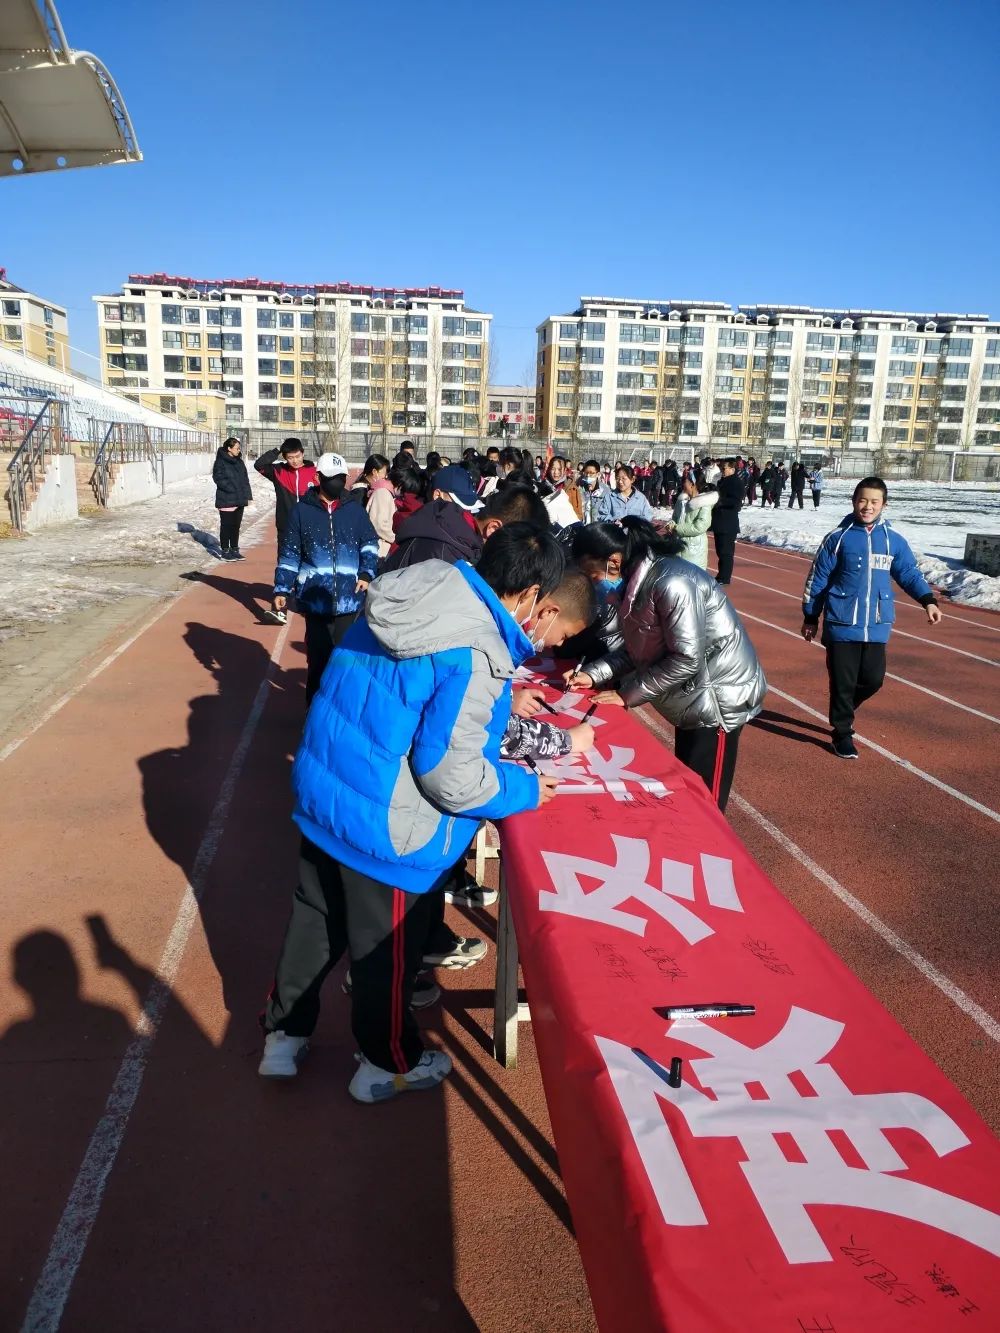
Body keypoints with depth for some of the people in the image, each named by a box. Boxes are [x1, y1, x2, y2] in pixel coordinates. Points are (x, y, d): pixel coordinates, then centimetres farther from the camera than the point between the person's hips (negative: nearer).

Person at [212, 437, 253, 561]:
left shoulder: (239, 462, 12)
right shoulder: (220, 462, -9)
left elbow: (245, 479, 13)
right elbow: (219, 479, -14)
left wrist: (247, 495, 5)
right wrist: (232, 489, -18)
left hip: (239, 500, 7)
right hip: (226, 500, -6)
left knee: (236, 526, 12)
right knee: (226, 526, 0)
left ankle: (234, 550, 20)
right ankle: (225, 551, 8)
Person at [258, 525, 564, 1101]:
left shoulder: (405, 603, -2)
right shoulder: (477, 658, -26)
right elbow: (450, 777, -24)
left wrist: (495, 701, 20)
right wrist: (524, 789, -6)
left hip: (323, 794, 8)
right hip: (384, 829, -7)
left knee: (315, 922, 25)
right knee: (387, 951, 16)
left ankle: (284, 1035, 45)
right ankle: (388, 1065, 40)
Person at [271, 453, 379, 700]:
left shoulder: (355, 511, 6)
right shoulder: (302, 511, 2)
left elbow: (370, 544, 12)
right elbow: (289, 554, 4)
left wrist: (367, 573, -4)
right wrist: (281, 590, 0)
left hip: (349, 598, 1)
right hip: (316, 597, -1)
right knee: (318, 656, 3)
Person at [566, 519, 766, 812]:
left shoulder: (671, 582, -27)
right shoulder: (639, 579, 1)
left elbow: (687, 659, -28)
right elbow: (640, 650, 8)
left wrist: (628, 694, -20)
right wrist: (592, 674, -4)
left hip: (719, 697, -9)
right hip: (692, 696, 9)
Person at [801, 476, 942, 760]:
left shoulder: (894, 540, 3)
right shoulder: (838, 537, -5)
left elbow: (909, 574, 13)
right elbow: (817, 579, 1)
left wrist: (928, 600, -3)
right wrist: (810, 617, 4)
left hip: (877, 626, 3)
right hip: (841, 624, -3)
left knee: (873, 679, 6)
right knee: (843, 682, 2)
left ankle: (843, 710, 35)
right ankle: (842, 732, 19)